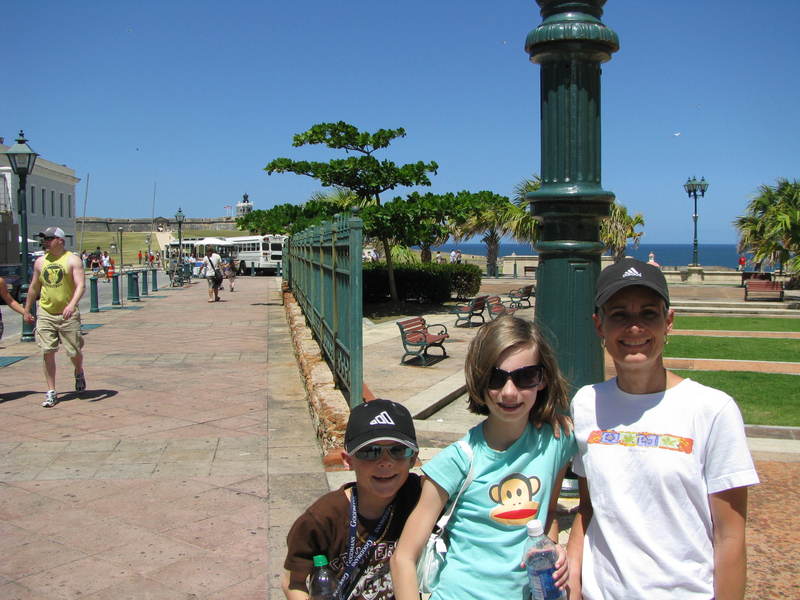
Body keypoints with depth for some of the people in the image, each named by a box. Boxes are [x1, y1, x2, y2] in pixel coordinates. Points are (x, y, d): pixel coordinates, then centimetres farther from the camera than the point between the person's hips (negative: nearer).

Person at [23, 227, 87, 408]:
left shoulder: (72, 260, -6)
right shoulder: (40, 262, 8)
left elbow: (80, 286, -16)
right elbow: (34, 288, 19)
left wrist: (72, 304, -32)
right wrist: (27, 310, 22)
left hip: (68, 315, -3)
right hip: (45, 314, 4)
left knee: (74, 352, 2)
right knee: (47, 352, -3)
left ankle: (79, 373, 36)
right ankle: (51, 392, 6)